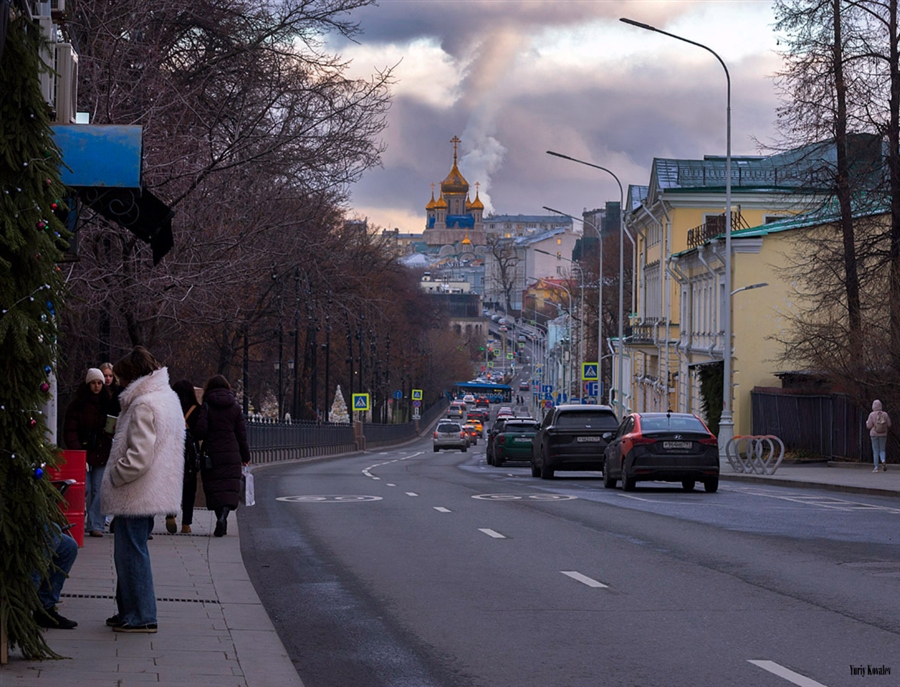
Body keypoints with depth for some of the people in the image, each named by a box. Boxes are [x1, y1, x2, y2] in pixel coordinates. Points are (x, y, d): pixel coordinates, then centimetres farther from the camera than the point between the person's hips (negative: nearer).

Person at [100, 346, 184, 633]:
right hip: (154, 490, 10)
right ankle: (129, 610, 25)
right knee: (131, 552, 18)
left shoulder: (144, 405, -19)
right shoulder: (167, 398, 13)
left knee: (132, 552, -3)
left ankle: (140, 616, 1)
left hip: (137, 494, -10)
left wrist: (113, 478, -12)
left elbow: (138, 457, -25)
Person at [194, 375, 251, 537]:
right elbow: (242, 434, 5)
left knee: (214, 487, 6)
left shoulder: (207, 406, -3)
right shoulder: (235, 407, 4)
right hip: (231, 454, 1)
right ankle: (223, 515, -23)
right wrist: (245, 456, 14)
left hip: (211, 453, -1)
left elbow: (200, 430, -11)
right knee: (230, 487, -1)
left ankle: (220, 517, 0)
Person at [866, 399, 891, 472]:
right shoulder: (885, 414, -2)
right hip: (883, 434, 2)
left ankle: (876, 468, 1)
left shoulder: (871, 415, -8)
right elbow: (889, 425, 1)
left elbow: (869, 426, -9)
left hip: (874, 434, -2)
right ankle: (883, 461, -21)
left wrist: (867, 422, 14)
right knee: (882, 451, 10)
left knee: (875, 451, 6)